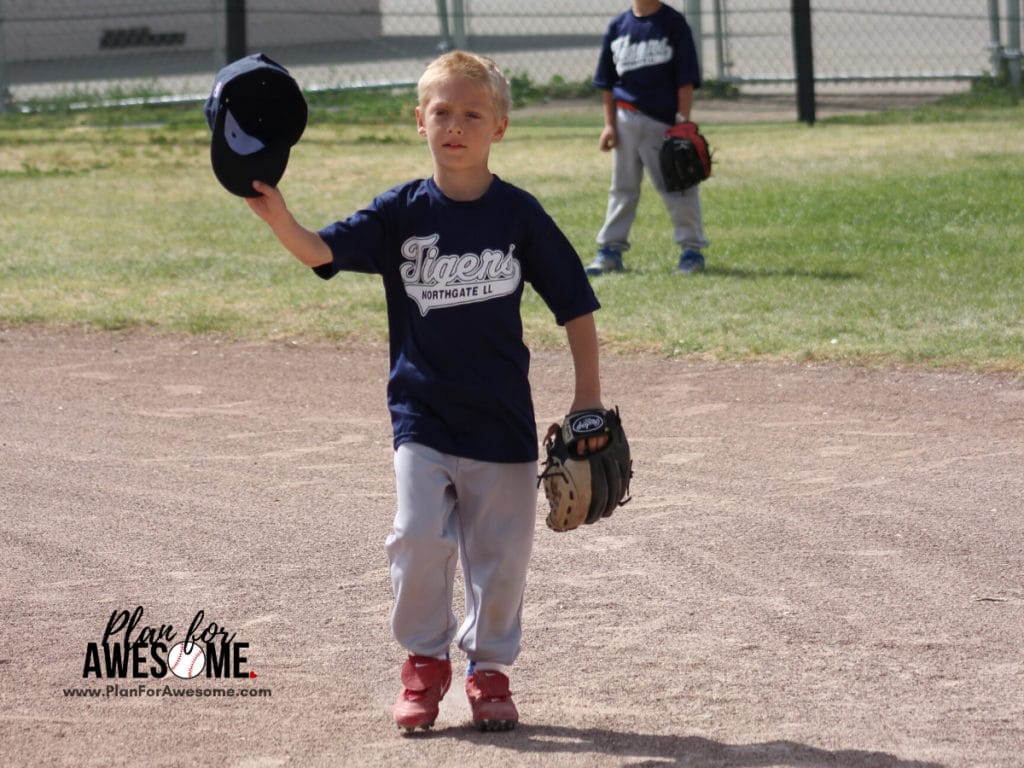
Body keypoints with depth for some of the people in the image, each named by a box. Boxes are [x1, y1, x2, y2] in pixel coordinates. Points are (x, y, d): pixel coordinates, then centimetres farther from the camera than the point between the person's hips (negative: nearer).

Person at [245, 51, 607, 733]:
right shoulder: (403, 213, -2)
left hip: (502, 419, 0)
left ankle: (490, 669, 24)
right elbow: (322, 251, -13)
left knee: (500, 551, 6)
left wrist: (589, 400, 0)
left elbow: (576, 306, 3)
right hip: (422, 414, 0)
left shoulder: (519, 215, -3)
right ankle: (425, 662, 10)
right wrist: (278, 217, -34)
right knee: (420, 537, -11)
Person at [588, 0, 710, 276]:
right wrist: (609, 124, 4)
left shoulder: (674, 23, -4)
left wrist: (684, 123, -12)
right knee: (622, 188, 10)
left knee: (677, 186, 0)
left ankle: (692, 250, 9)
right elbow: (607, 82, 10)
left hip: (664, 122, -3)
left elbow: (685, 80, -6)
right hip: (626, 119, 4)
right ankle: (610, 250, 15)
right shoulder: (618, 26, 6)